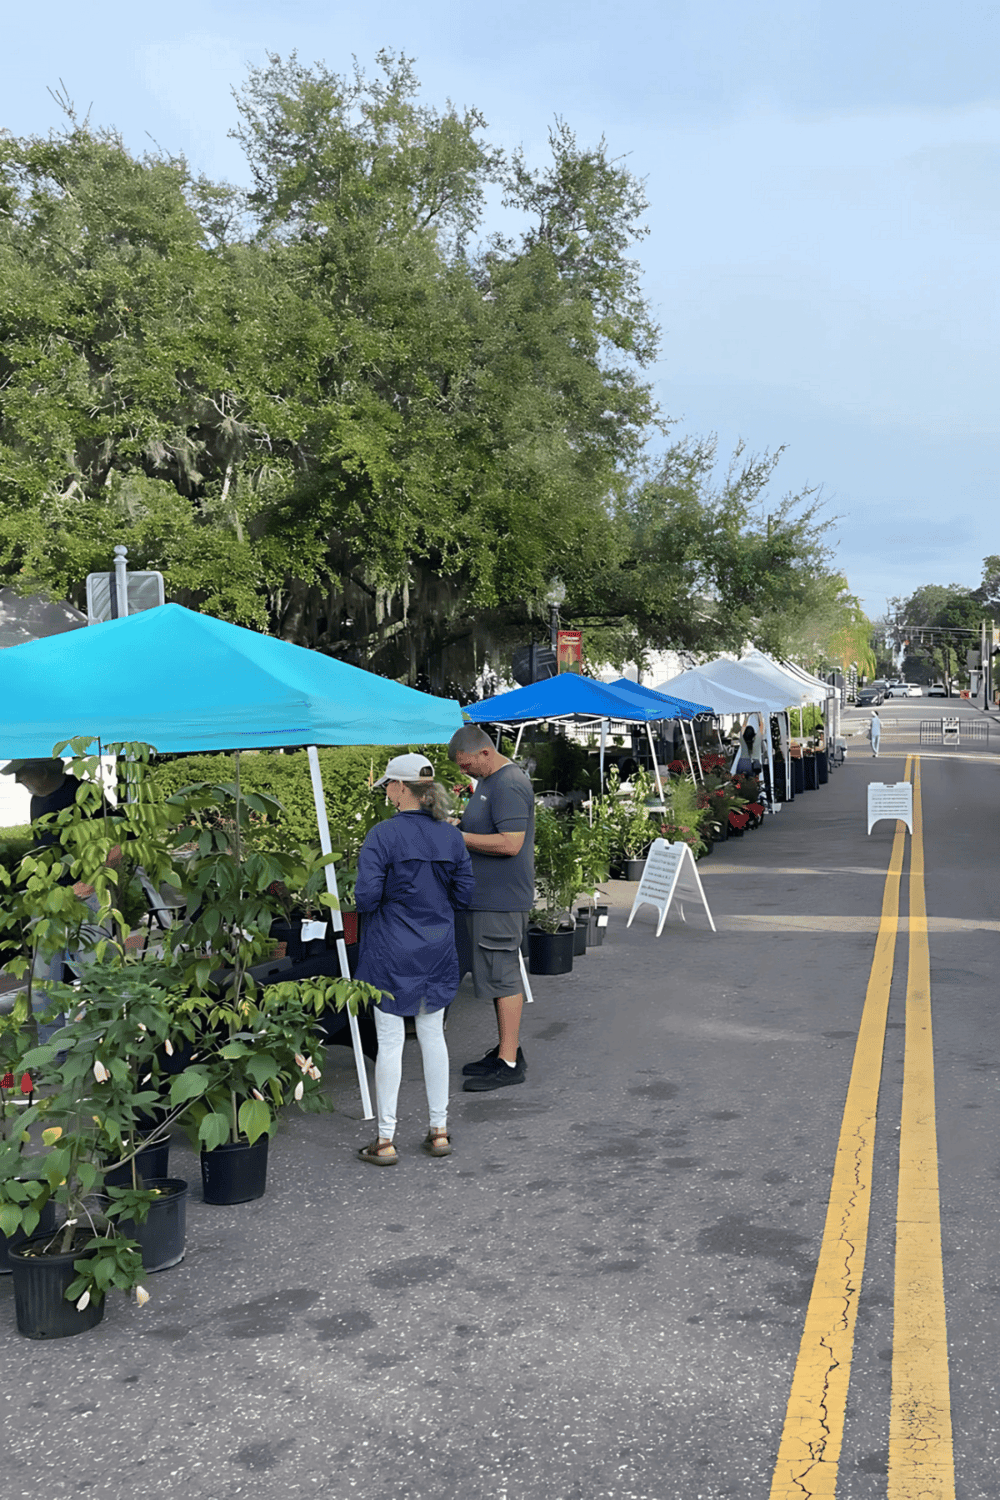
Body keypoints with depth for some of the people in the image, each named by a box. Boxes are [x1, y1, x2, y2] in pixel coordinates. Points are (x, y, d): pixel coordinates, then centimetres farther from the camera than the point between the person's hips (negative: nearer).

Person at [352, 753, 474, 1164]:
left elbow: (367, 896, -18)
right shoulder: (451, 836, 0)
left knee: (390, 1041, 3)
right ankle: (439, 1130, 21)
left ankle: (385, 1139, 11)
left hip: (392, 953, -5)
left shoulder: (383, 835, -16)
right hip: (438, 949, 5)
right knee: (433, 1035, 14)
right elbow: (463, 893, 4)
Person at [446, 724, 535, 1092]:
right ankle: (506, 1049, 27)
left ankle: (509, 1063, 2)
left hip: (501, 900, -11)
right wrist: (459, 825, 7)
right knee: (498, 975, 16)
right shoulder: (489, 780, 14)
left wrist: (460, 837, -20)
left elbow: (510, 843, -25)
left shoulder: (509, 786, -18)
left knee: (502, 975, -5)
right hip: (484, 896, 11)